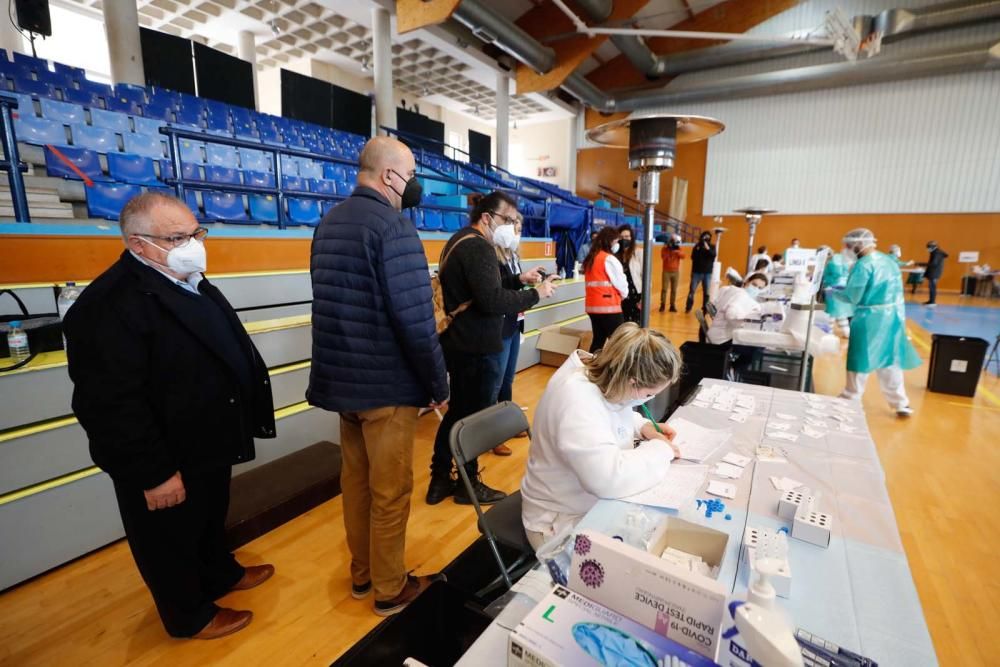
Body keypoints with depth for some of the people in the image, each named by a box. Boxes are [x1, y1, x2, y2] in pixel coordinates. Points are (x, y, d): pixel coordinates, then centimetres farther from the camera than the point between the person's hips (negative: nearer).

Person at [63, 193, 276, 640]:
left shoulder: (190, 282, 5)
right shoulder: (110, 304, -26)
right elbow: (110, 405, -27)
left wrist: (233, 431, 15)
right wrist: (153, 473, -22)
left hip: (207, 446, 9)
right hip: (165, 464, -8)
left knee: (211, 520, 28)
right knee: (169, 543, 16)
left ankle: (220, 575, 51)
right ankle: (191, 617, 38)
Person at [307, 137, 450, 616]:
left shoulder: (328, 221, 10)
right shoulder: (393, 225, -17)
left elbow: (335, 303, 13)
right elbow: (415, 319, -22)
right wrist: (438, 383, -11)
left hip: (341, 377, 9)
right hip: (386, 382, -8)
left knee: (355, 478, 20)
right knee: (390, 490, 8)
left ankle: (361, 573, 38)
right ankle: (390, 590, 27)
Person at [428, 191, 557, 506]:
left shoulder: (460, 240, 15)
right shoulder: (478, 247, -18)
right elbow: (492, 301, -27)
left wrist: (519, 279, 10)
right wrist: (535, 294, -16)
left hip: (459, 342, 10)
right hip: (476, 347, -10)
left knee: (458, 411, 18)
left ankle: (439, 480, 29)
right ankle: (469, 485, 23)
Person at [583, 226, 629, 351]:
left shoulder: (590, 258, 12)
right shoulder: (609, 259, -11)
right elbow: (620, 282, -7)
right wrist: (624, 294, 13)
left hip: (592, 306, 8)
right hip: (609, 307, -8)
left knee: (598, 341, 13)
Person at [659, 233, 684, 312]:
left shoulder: (678, 249, 7)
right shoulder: (665, 248, -4)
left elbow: (683, 256, -8)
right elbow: (663, 257, -19)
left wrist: (677, 252, -22)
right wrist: (669, 250, -24)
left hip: (676, 272, 3)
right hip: (666, 271, -3)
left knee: (674, 290, 4)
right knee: (664, 289, -4)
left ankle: (672, 306, 9)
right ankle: (662, 305, 2)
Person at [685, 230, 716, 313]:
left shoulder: (712, 247, 5)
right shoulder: (697, 246, 3)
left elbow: (713, 255, -13)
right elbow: (693, 257, -9)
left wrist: (708, 248, -23)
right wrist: (698, 249, -19)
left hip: (707, 273, 1)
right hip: (697, 272, -1)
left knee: (706, 292, 2)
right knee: (692, 290, -2)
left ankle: (705, 308, 11)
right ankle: (688, 307, 8)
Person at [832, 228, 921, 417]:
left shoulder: (863, 265, -17)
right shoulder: (890, 261, 8)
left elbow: (852, 297, -17)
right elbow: (893, 290, 15)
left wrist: (832, 292, -2)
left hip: (869, 318, -7)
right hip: (893, 315, 7)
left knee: (860, 360, 5)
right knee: (891, 359, 15)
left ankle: (851, 399, 17)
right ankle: (901, 404, 23)